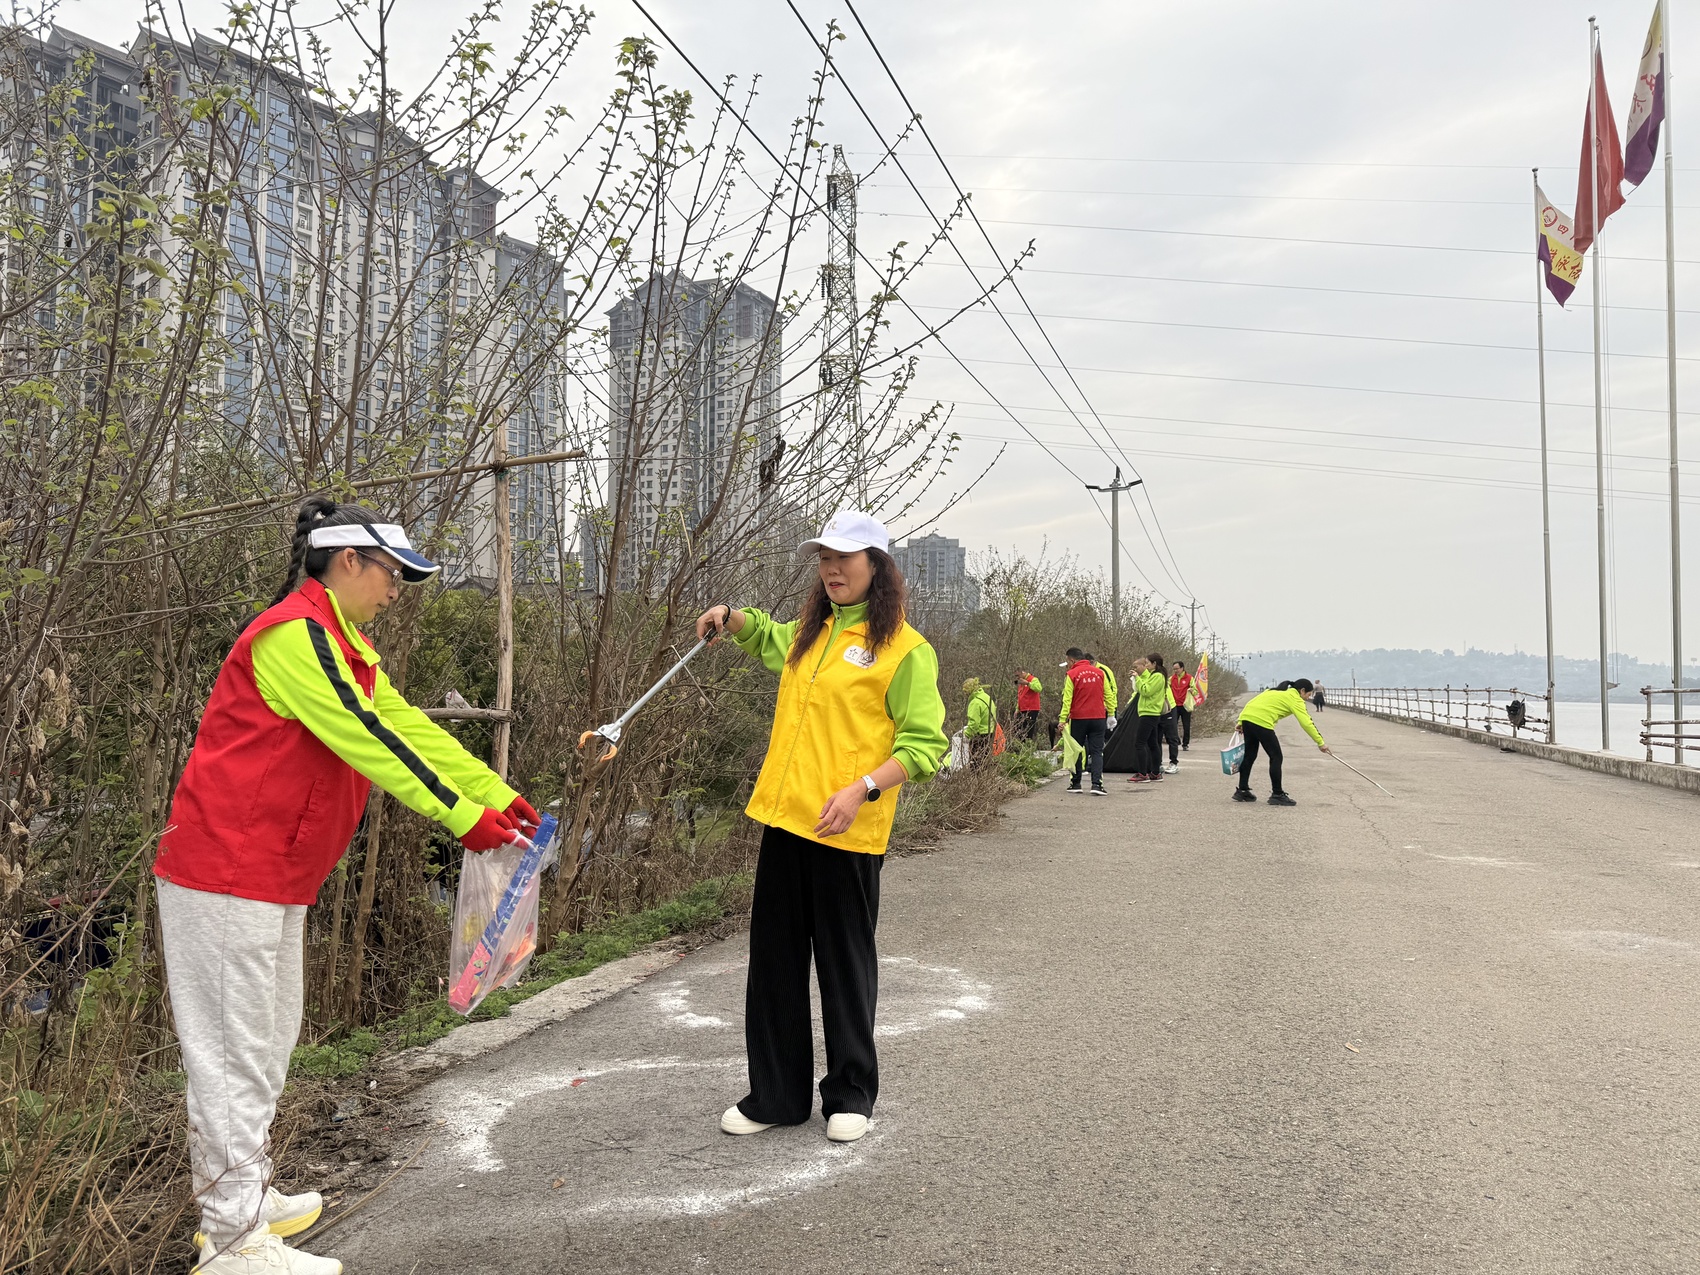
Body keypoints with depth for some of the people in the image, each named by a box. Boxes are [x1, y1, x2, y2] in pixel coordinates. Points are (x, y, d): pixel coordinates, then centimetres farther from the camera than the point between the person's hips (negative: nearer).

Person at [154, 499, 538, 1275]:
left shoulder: (342, 649, 15)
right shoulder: (293, 635, -18)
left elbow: (410, 728, 11)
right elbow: (370, 742, -24)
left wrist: (498, 796, 5)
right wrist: (464, 818, -23)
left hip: (273, 879, 10)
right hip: (227, 875, -10)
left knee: (265, 1044, 19)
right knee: (236, 1053, -3)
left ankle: (245, 1201, 33)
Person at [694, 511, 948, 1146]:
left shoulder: (905, 648, -7)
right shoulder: (807, 634, 15)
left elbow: (925, 743, -11)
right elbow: (764, 636, 38)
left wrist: (862, 789, -24)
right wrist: (731, 617, 17)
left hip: (847, 831, -6)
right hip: (785, 818, 7)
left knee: (846, 962, 7)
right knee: (774, 959, 12)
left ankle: (850, 1094, 26)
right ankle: (776, 1094, 26)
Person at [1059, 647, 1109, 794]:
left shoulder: (1072, 674, -5)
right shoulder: (1100, 672, 5)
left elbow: (1067, 699, -8)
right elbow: (1108, 695, 8)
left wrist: (1063, 719, -8)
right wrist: (1111, 714, 14)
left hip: (1078, 718, -2)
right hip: (1098, 717, 2)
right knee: (1097, 751, 3)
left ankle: (1075, 784, 17)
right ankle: (1097, 784, -9)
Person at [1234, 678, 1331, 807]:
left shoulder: (1279, 691, 27)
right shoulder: (1295, 699, 3)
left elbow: (1256, 702, 22)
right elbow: (1307, 724, -4)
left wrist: (1241, 722, 21)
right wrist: (1320, 743, 1)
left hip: (1246, 717, 9)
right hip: (1261, 721, -8)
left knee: (1250, 755, 17)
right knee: (1276, 757, 1)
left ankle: (1242, 790, 21)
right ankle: (1277, 795, 4)